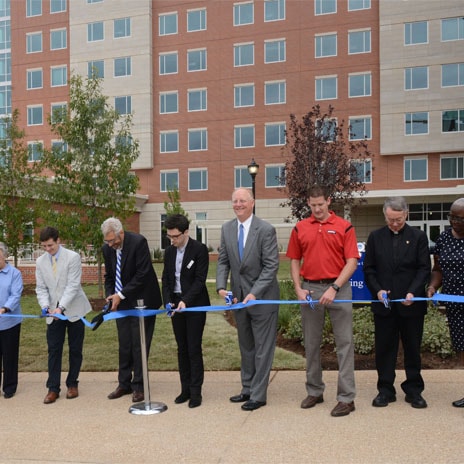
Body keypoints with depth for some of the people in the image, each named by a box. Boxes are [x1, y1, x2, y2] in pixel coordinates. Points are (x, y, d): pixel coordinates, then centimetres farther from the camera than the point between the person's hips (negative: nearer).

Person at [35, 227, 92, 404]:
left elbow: (73, 285, -16)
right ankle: (53, 388, 8)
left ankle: (72, 384, 21)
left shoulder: (73, 257, -11)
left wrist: (61, 307, -25)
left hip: (74, 310, -3)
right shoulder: (40, 261, 3)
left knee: (75, 349, 7)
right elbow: (41, 288, 3)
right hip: (53, 313, 3)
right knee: (54, 350, 1)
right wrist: (46, 306, -15)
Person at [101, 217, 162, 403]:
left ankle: (139, 386, 9)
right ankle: (124, 384, 21)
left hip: (142, 301, -5)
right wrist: (110, 296, -6)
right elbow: (109, 276, 11)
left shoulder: (138, 242, -18)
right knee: (124, 345, 10)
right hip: (122, 302, 5)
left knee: (139, 344, -1)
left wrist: (121, 295, -19)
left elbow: (142, 274, -21)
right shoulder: (107, 248, 0)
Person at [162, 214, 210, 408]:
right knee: (182, 349, 10)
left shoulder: (199, 249, -9)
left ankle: (195, 391, 5)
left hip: (194, 305, -5)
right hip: (176, 305, 5)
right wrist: (168, 302, -4)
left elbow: (200, 279, -13)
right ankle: (185, 389, 18)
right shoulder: (169, 251, 8)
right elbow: (166, 279, 10)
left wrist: (186, 301, -22)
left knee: (194, 349, -3)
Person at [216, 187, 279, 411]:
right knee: (245, 347, 17)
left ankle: (258, 395, 15)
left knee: (263, 348, 4)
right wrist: (221, 287, -9)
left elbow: (271, 266, -16)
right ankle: (247, 389, 30)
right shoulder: (227, 229, 3)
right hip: (239, 296, 6)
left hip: (262, 297, -6)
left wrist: (254, 293, -23)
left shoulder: (266, 229, -14)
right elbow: (223, 261, 6)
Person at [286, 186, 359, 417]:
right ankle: (314, 391, 26)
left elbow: (352, 261, -7)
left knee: (344, 343, 0)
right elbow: (294, 261, 11)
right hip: (310, 289, 3)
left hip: (338, 288, -3)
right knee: (311, 343, 12)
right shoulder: (300, 228, 6)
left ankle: (346, 397, 7)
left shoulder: (344, 227, -2)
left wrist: (334, 288, -15)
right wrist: (298, 289, -1)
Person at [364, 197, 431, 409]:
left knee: (413, 348, 9)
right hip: (384, 304, 1)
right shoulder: (375, 237, 5)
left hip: (411, 303, -1)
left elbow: (424, 268, -2)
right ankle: (385, 390, 17)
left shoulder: (418, 236, 2)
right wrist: (378, 290, -11)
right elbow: (369, 269, 5)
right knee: (384, 348, 6)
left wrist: (413, 292, -15)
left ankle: (414, 390, 21)